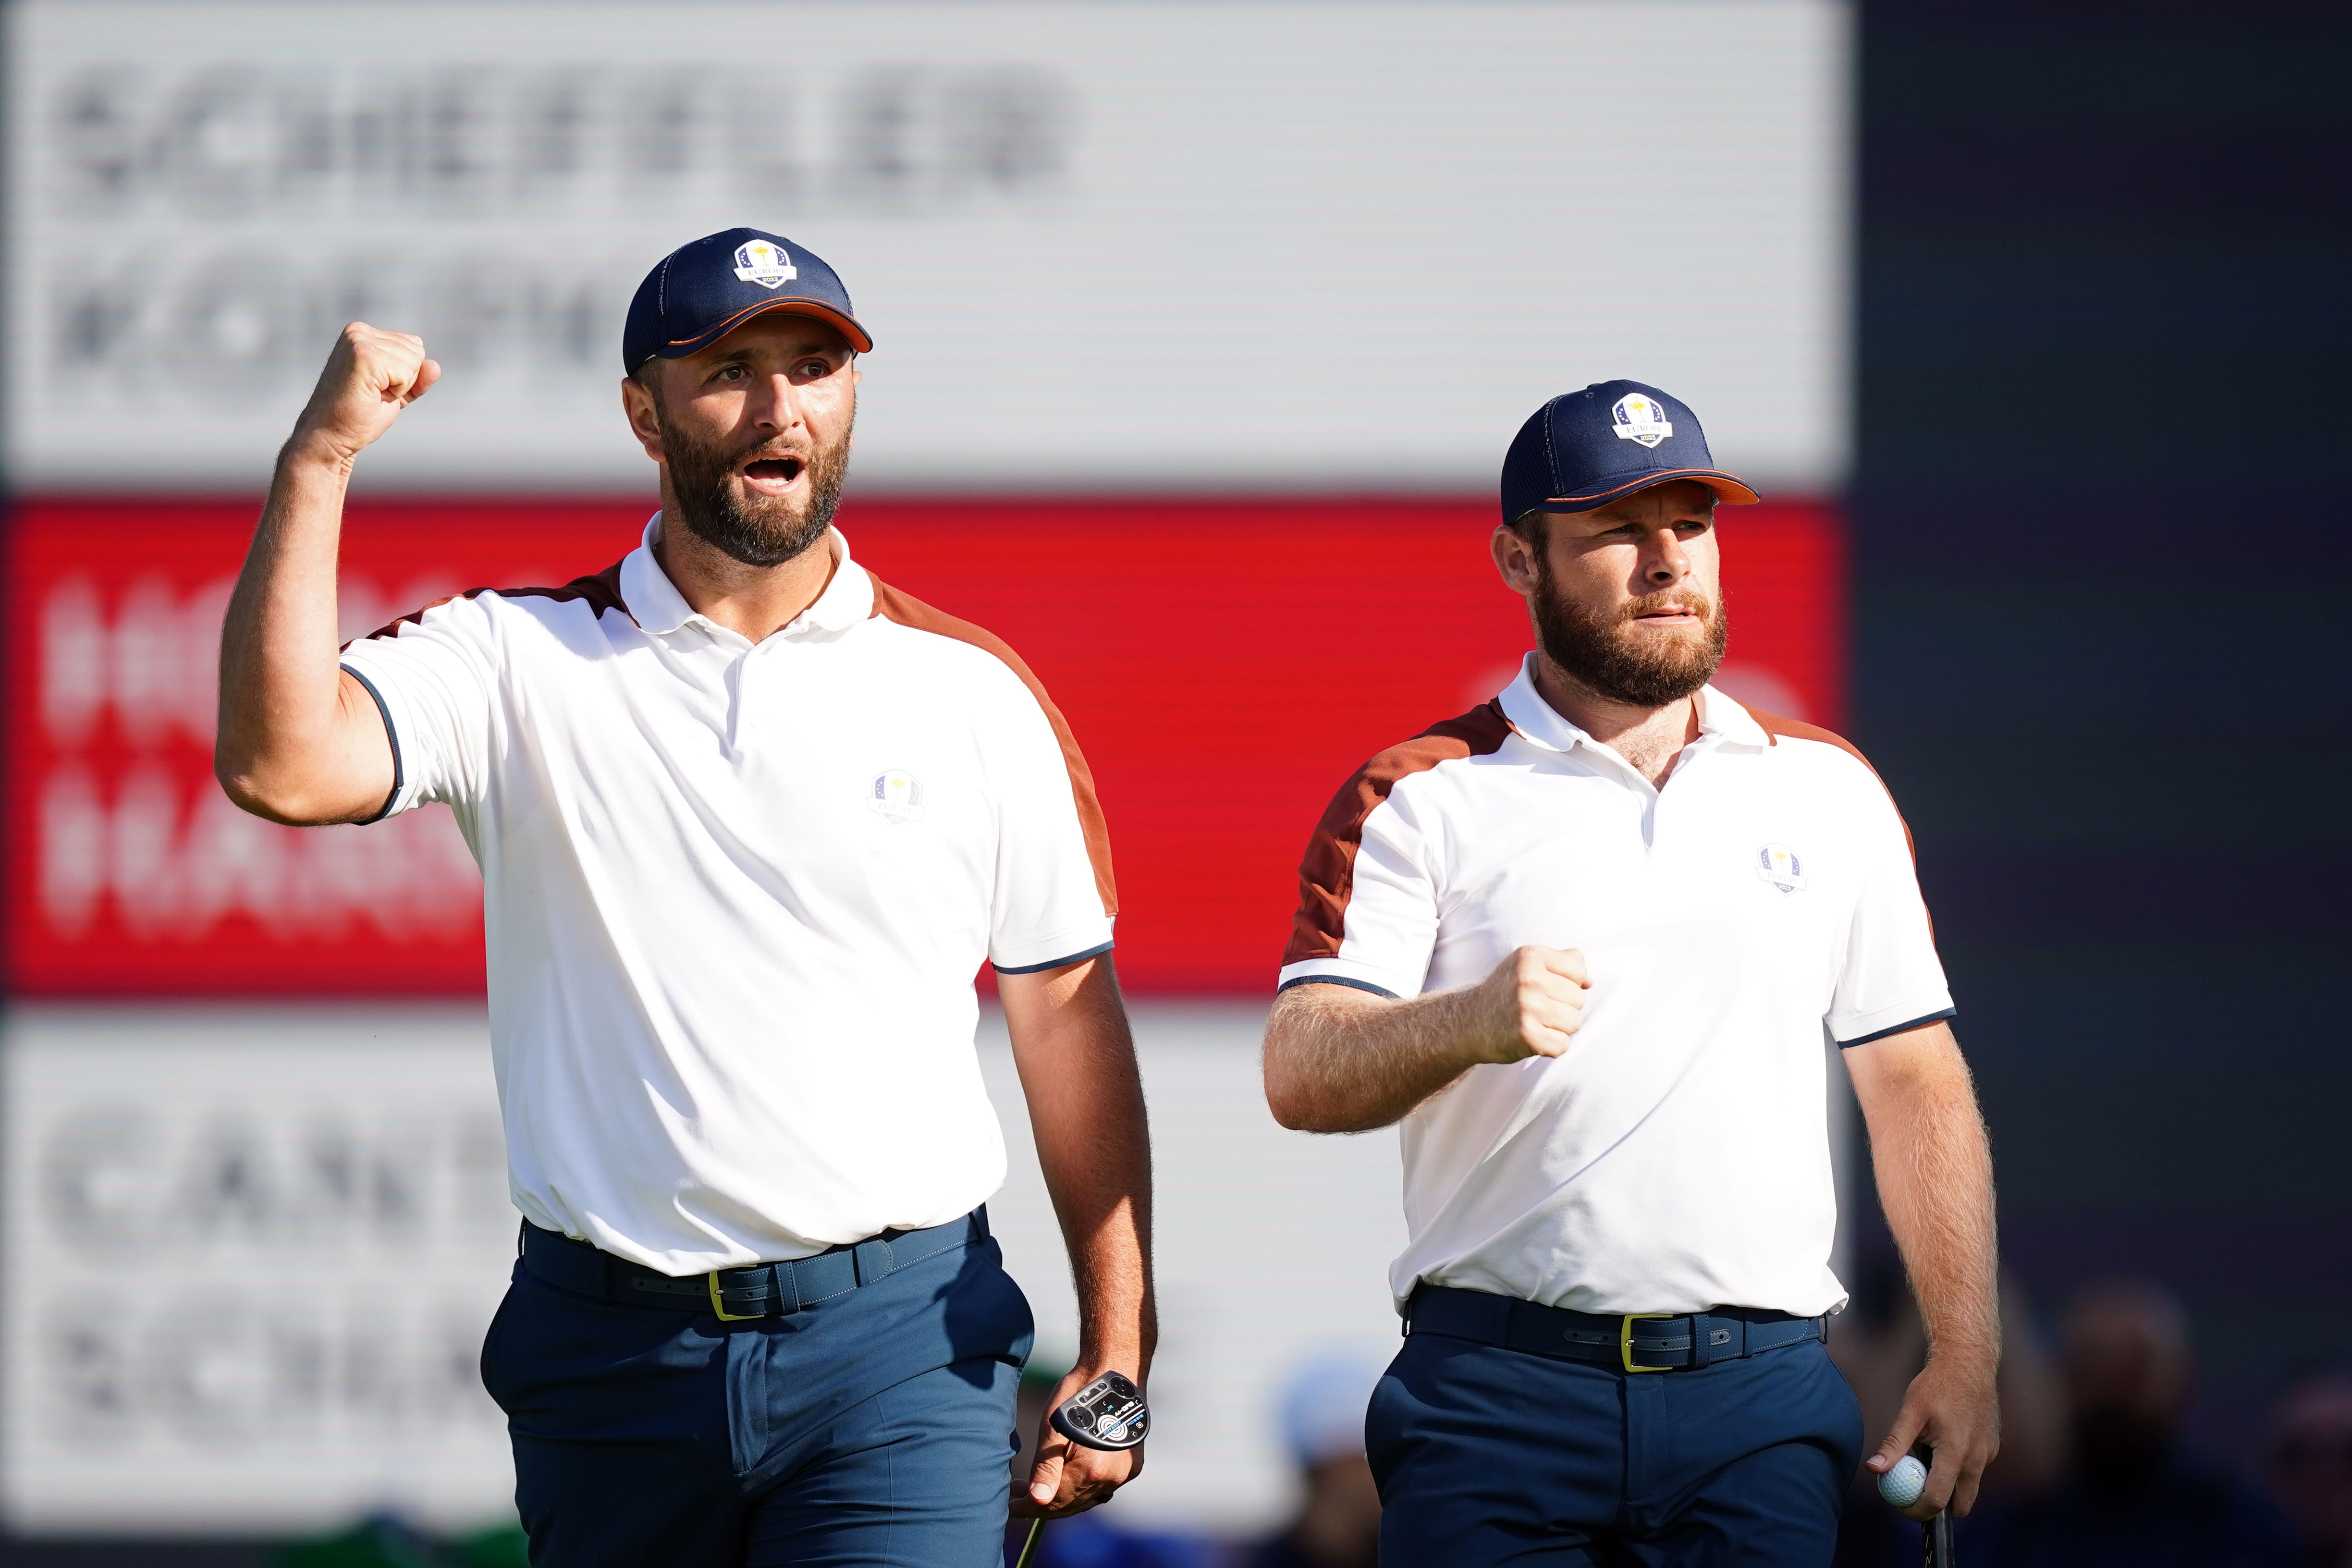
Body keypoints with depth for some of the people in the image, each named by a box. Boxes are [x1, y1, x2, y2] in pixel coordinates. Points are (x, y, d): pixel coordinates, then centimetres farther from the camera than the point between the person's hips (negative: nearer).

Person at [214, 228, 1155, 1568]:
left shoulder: (972, 690, 6)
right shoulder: (518, 659, 3)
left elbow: (1069, 1013, 9)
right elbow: (282, 766, -15)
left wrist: (1117, 1352, 4)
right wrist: (321, 458, -18)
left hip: (902, 1349, -1)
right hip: (609, 1344, 1)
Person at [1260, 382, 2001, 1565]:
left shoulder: (1830, 792, 14)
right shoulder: (1421, 800, 4)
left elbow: (1915, 1082, 16)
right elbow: (1301, 1076, -6)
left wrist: (1966, 1356, 8)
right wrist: (1468, 1024, -27)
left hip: (1760, 1387, 2)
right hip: (1499, 1388, -2)